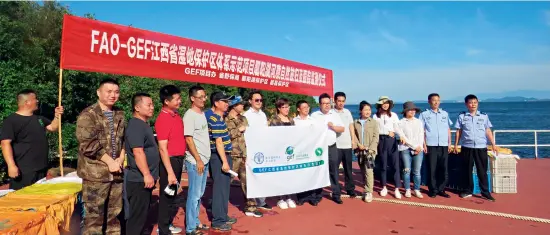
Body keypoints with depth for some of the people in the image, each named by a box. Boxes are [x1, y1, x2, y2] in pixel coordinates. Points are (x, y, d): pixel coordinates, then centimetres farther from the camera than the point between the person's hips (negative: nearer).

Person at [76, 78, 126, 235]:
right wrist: (110, 162, -13)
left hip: (117, 172, 6)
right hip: (95, 173, -6)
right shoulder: (88, 115, -5)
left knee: (114, 214, 14)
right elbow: (88, 144, -14)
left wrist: (120, 159, -3)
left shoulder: (120, 115, 13)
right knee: (94, 216, -1)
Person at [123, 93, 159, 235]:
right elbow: (138, 152, -24)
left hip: (144, 179, 10)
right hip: (139, 180, -10)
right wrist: (147, 174, -25)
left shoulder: (144, 124, 15)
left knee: (143, 214, 18)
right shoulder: (135, 126, -16)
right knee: (137, 216, -2)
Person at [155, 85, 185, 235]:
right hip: (170, 160, -9)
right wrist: (170, 172, -24)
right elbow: (162, 148, -22)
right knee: (166, 196, 3)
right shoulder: (163, 119, -20)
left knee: (173, 195, 20)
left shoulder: (176, 114, 7)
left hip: (178, 159, 9)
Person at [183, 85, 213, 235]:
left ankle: (196, 222, 28)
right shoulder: (189, 115, -13)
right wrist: (198, 160, -16)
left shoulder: (203, 113, 12)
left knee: (200, 194, 16)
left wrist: (204, 159, 15)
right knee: (194, 195, -1)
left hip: (205, 160, 8)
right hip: (195, 161, -8)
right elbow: (189, 139, -16)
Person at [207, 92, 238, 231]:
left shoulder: (218, 116, 10)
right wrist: (224, 162, -24)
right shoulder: (215, 119, -19)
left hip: (224, 155, 10)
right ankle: (218, 221, 6)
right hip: (219, 157, -10)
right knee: (220, 188, -3)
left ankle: (223, 216, 28)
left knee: (224, 187, 17)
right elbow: (219, 142, -23)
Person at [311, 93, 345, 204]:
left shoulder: (335, 115, 9)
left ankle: (336, 195, 17)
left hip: (332, 147, 3)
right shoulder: (314, 115, 0)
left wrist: (333, 126, -10)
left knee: (334, 171, 7)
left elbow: (342, 129, 7)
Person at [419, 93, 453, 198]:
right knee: (432, 169, 0)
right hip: (431, 145, -3)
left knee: (444, 169, 2)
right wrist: (424, 144, -5)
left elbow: (448, 129, 17)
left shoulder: (445, 114, 13)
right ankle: (433, 190, 10)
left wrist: (449, 143, 11)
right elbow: (422, 131, 1)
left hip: (444, 145, 3)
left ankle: (441, 189, 13)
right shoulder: (424, 114, 4)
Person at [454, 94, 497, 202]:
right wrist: (456, 145, 3)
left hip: (481, 147, 0)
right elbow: (459, 131, 6)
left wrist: (493, 144, 3)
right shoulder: (462, 116, 3)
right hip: (466, 147, 0)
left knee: (482, 170, 3)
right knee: (467, 170, 7)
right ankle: (467, 191, 17)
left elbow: (488, 131, 8)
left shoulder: (484, 116, 6)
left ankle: (485, 192, 11)